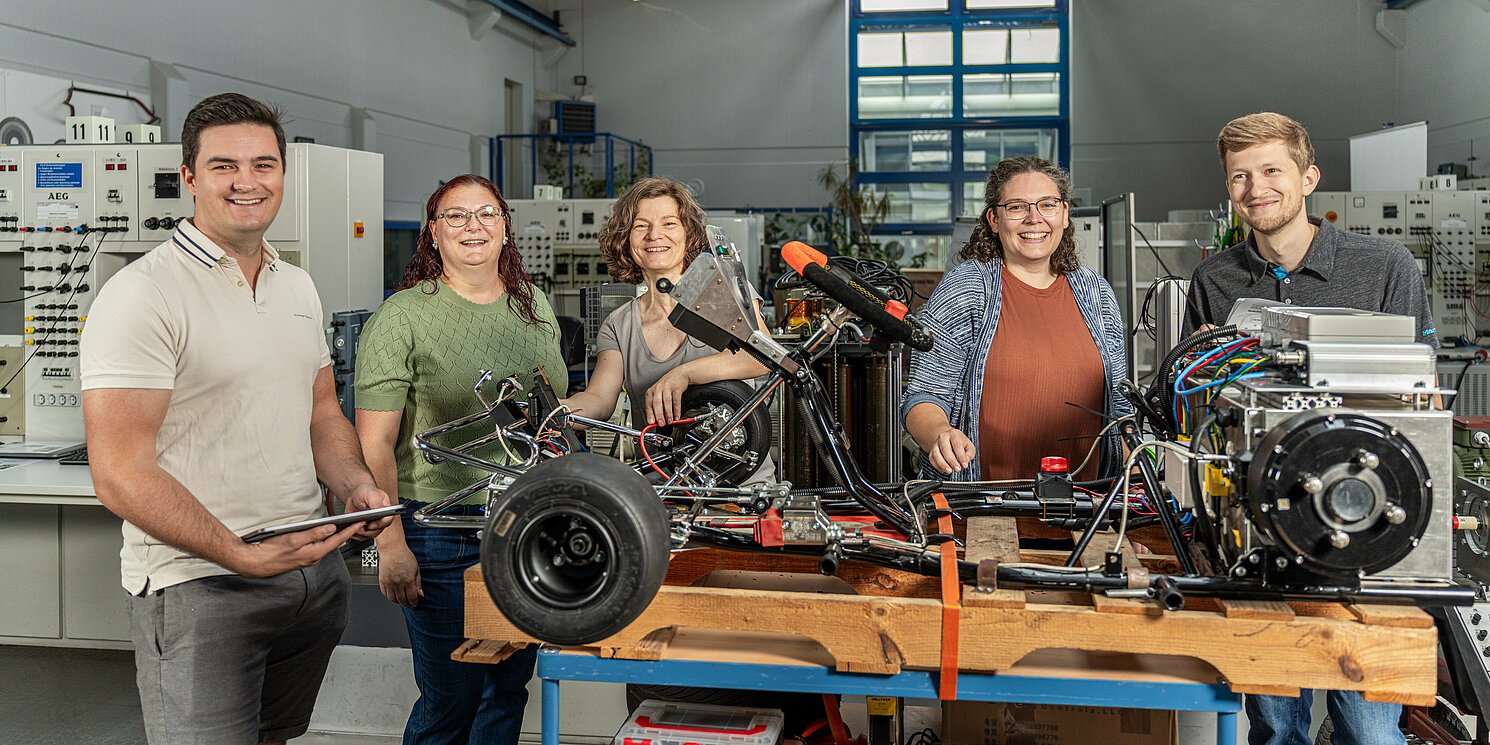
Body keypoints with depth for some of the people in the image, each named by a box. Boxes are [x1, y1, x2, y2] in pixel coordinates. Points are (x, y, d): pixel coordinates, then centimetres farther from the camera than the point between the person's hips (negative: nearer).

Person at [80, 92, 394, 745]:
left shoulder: (298, 287, 11)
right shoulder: (142, 293, -14)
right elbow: (120, 474, -18)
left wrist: (357, 486, -2)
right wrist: (243, 557, -23)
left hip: (313, 564, 7)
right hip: (197, 586, -7)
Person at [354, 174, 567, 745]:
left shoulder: (534, 308, 9)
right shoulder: (402, 318, -8)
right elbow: (374, 445, -11)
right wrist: (391, 544, -17)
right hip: (442, 526, -5)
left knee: (510, 686, 14)